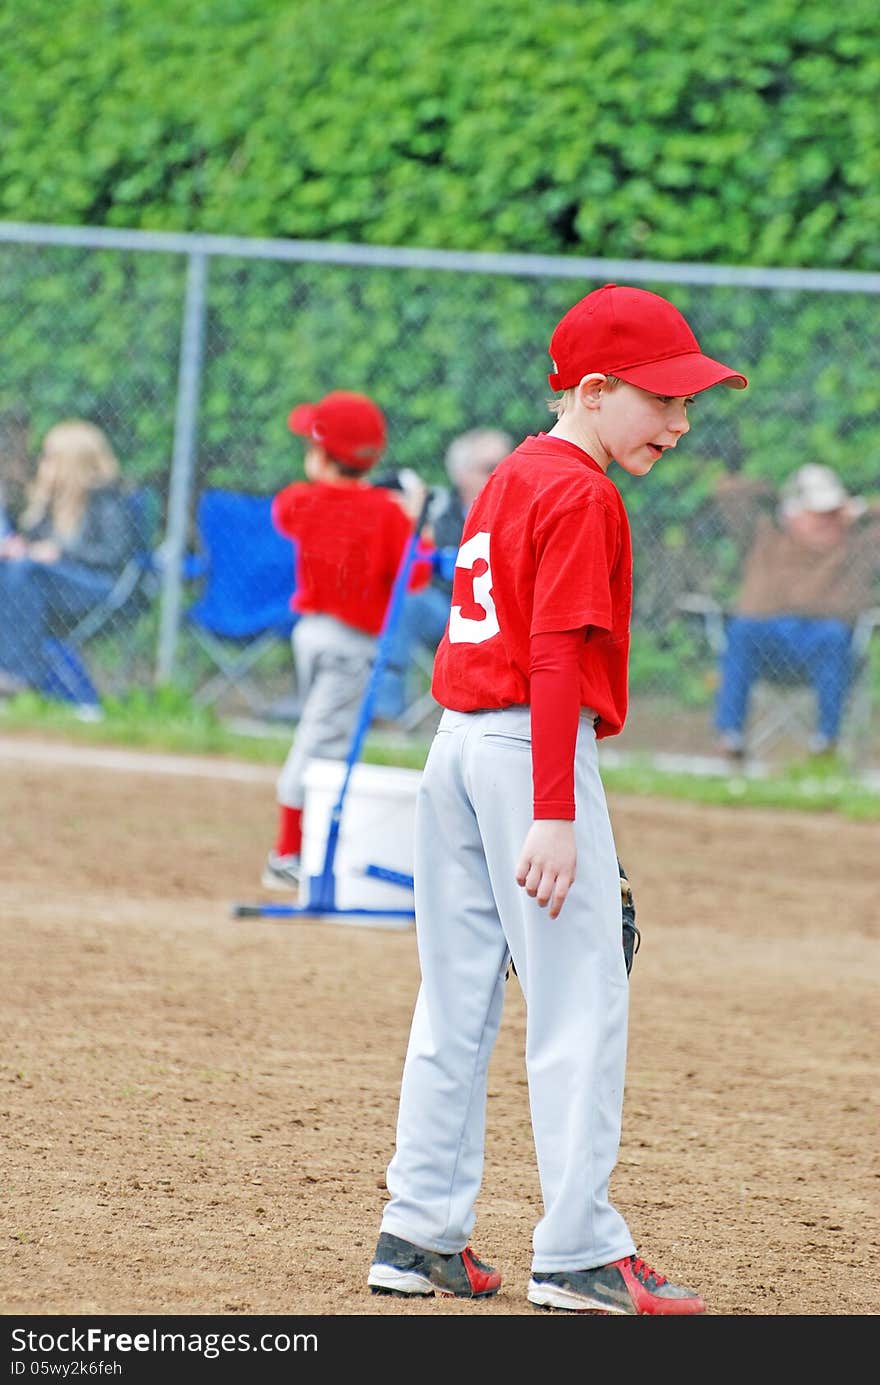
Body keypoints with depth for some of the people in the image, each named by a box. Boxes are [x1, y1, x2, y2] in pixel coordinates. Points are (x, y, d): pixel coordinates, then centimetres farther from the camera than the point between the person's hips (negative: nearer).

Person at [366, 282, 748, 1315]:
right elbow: (556, 658, -18)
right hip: (533, 749, -9)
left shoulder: (506, 481, 17)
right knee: (580, 1006, -6)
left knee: (457, 1000, 11)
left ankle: (419, 1237, 13)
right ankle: (578, 1256, -6)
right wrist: (554, 816, -22)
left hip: (456, 744, 9)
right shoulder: (581, 497, -12)